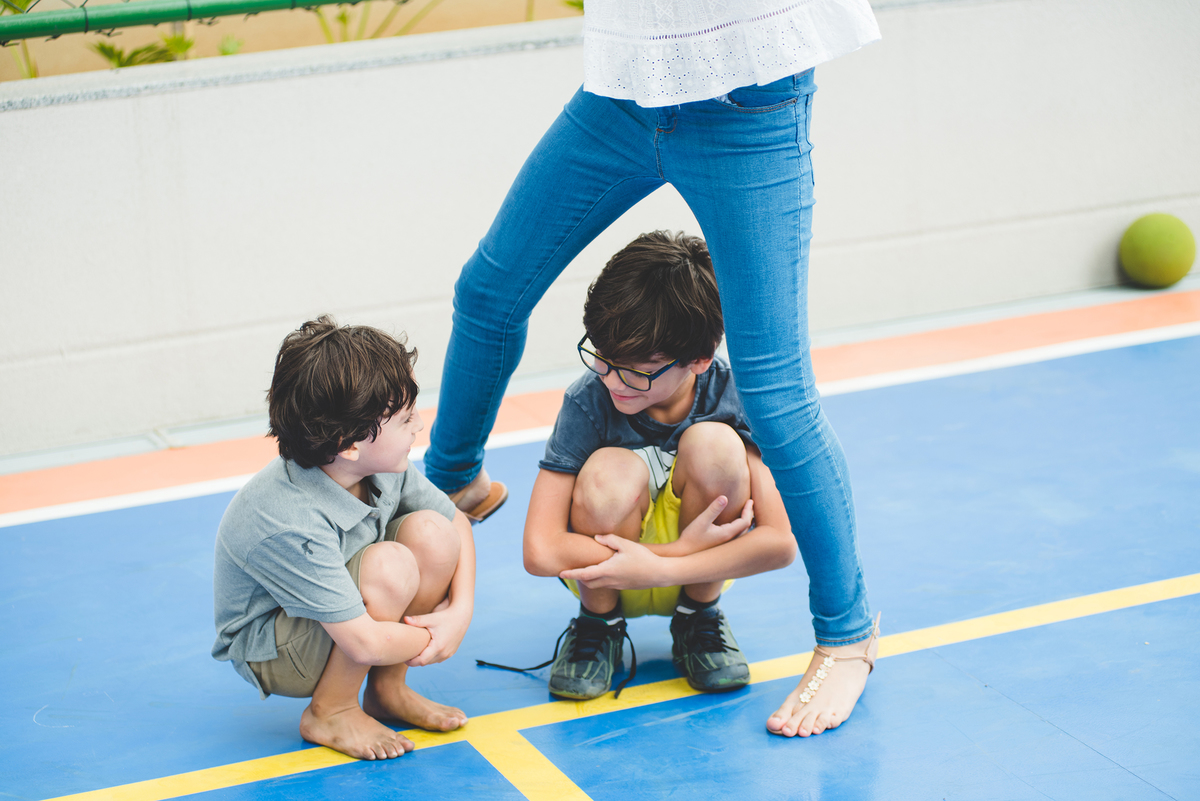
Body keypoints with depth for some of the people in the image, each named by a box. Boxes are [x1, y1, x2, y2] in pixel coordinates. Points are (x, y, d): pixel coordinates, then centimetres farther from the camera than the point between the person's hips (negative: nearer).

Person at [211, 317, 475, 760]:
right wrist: (435, 638, -18)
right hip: (269, 652, -7)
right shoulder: (287, 525, -37)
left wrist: (460, 611, -13)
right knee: (391, 565, -32)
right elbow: (364, 643, -36)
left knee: (432, 532, -17)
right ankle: (329, 712, -10)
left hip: (340, 609, 7)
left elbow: (457, 523, 3)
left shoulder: (382, 467, -14)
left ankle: (387, 690, 2)